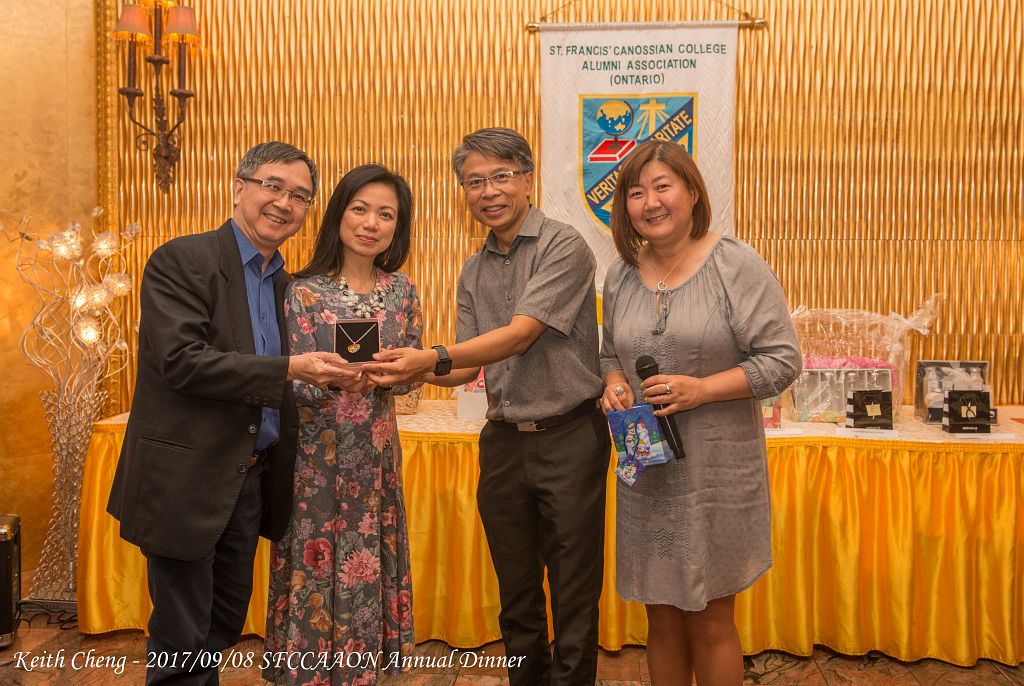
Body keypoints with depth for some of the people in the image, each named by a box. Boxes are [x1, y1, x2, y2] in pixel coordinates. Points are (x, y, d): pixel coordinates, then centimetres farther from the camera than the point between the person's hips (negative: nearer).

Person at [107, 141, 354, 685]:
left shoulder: (285, 283, 11)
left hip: (249, 479, 7)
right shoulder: (181, 261, -11)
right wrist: (290, 369, -26)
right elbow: (181, 361, -23)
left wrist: (330, 377, -4)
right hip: (187, 478, -7)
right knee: (182, 640, 5)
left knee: (227, 621, 20)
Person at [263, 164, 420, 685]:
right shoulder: (303, 291, -6)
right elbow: (292, 379, -8)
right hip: (316, 456, -3)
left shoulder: (401, 290, 4)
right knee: (314, 569, 4)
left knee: (366, 570, 9)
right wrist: (335, 379, -27)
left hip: (375, 456, 3)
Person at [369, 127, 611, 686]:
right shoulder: (474, 272, 12)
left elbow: (521, 335, -20)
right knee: (515, 589, 17)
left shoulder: (564, 247, -9)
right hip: (503, 440, 6)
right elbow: (470, 365, 8)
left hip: (569, 436, -6)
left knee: (574, 592, 4)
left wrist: (434, 358, -30)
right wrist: (421, 371, -12)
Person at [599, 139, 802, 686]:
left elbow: (782, 360, -10)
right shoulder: (621, 275, 7)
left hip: (716, 471, -4)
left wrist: (702, 389, -20)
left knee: (709, 623, 8)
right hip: (645, 473, 4)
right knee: (662, 619, 15)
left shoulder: (736, 265, -8)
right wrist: (613, 381, -3)